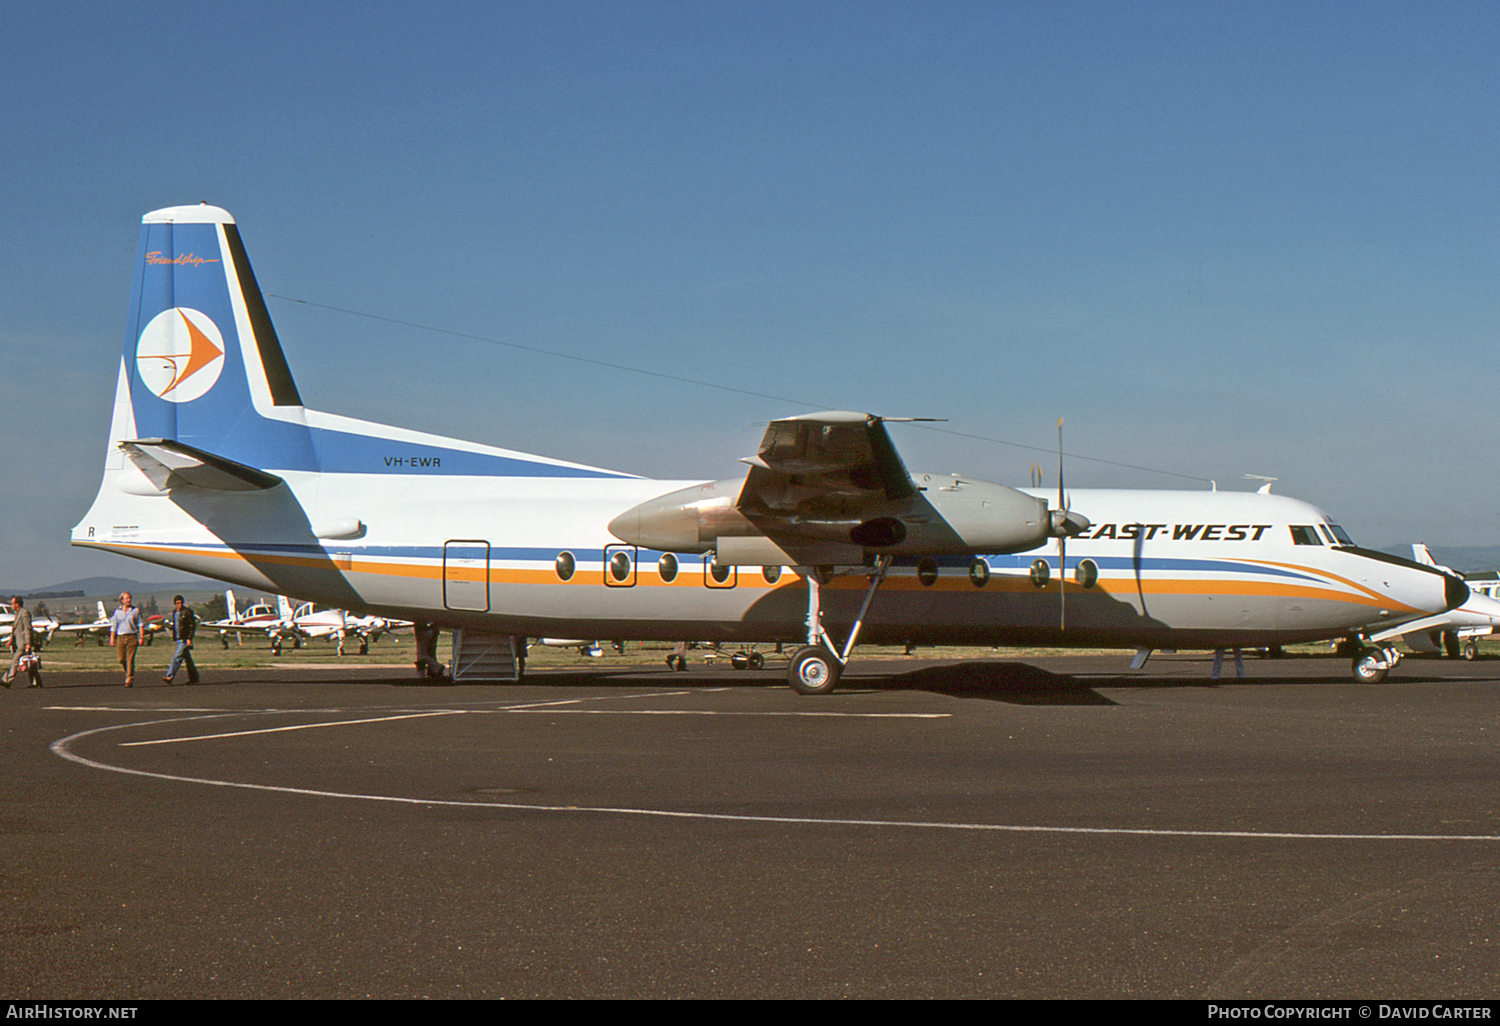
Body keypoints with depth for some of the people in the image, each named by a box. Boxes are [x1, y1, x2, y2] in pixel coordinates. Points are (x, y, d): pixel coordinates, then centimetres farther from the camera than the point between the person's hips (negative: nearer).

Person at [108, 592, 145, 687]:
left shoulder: (135, 611, 6)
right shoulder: (117, 612, 11)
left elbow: (141, 624, 6)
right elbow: (113, 626, 14)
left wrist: (142, 637, -2)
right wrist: (112, 638, 7)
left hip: (132, 637, -2)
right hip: (120, 637, 2)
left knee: (130, 659, -9)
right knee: (121, 659, 0)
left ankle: (129, 680, -9)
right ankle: (128, 673, 27)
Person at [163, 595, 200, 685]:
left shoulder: (187, 612, -9)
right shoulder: (174, 612, 14)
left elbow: (193, 625, -11)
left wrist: (189, 638, -17)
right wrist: (174, 637, 21)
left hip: (185, 639, -8)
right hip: (178, 639, 8)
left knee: (177, 657, -14)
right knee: (187, 658, 11)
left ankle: (169, 676, -18)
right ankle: (193, 678, 17)